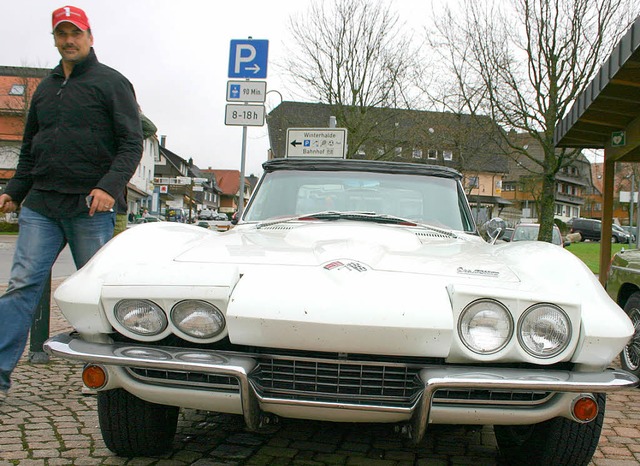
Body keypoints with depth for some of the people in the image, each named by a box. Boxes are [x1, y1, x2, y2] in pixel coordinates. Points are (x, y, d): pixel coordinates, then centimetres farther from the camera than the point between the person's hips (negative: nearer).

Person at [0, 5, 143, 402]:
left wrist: (109, 187, -19)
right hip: (40, 206, 5)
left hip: (91, 208, -5)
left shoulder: (111, 82, 3)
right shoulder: (45, 89, 20)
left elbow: (132, 143, -5)